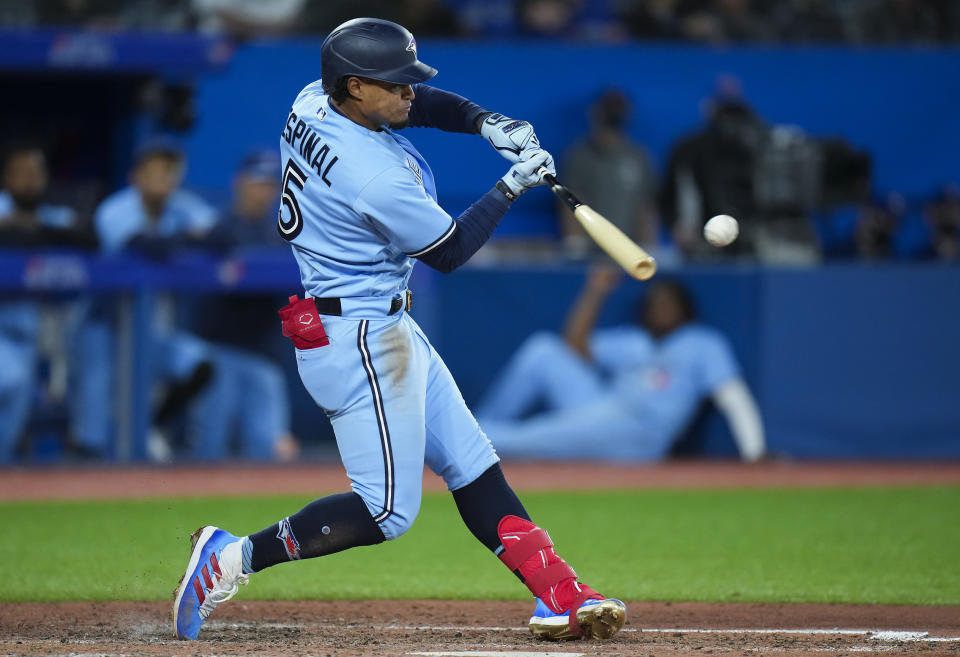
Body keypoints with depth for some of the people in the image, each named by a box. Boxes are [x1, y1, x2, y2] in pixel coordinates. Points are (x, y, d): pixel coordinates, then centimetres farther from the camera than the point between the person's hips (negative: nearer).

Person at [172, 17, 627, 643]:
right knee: (388, 508, -10)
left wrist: (487, 122, -1)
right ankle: (237, 556, -8)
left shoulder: (314, 102, -1)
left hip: (386, 328, 11)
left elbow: (420, 102, 16)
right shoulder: (378, 179, -27)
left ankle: (559, 595, 12)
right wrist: (513, 186, -4)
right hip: (356, 338, -11)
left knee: (472, 464, 10)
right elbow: (450, 250, -12)